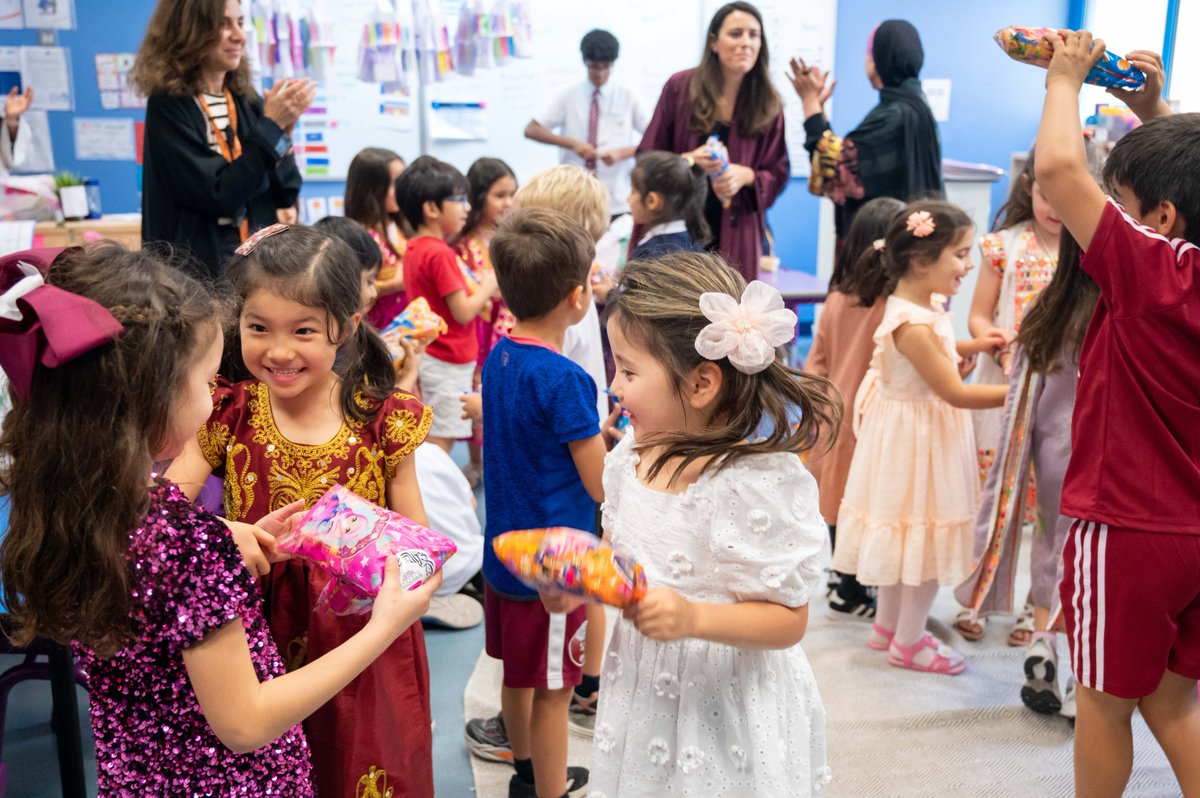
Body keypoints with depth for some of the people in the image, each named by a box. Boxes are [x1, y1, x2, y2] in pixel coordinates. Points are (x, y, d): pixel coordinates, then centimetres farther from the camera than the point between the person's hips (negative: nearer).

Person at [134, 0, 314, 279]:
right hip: (198, 264, -5)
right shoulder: (168, 105, -9)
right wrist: (270, 128, -16)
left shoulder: (247, 100, 4)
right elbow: (219, 195, -18)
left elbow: (285, 196, 6)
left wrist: (284, 132, -9)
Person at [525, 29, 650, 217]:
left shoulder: (629, 97, 4)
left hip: (617, 202, 0)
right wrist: (572, 143, -14)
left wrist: (622, 153, -14)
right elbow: (531, 130, 0)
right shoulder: (569, 95, 5)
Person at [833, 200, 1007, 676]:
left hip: (918, 436, 10)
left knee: (907, 532, 21)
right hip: (917, 439, -10)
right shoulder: (913, 325, -28)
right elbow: (955, 394, -26)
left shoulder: (923, 306, 1)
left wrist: (970, 346, 9)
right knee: (927, 539, 4)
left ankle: (887, 627, 37)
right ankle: (908, 643, 21)